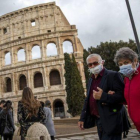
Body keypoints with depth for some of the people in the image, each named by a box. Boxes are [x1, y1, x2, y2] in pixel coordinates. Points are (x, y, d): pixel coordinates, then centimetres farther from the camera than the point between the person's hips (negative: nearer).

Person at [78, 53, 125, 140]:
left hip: (110, 122, -7)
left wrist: (103, 96, -26)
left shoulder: (113, 75, -9)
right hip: (98, 121, 7)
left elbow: (122, 95, -18)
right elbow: (88, 100, 17)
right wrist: (82, 118, 11)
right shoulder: (91, 80, 14)